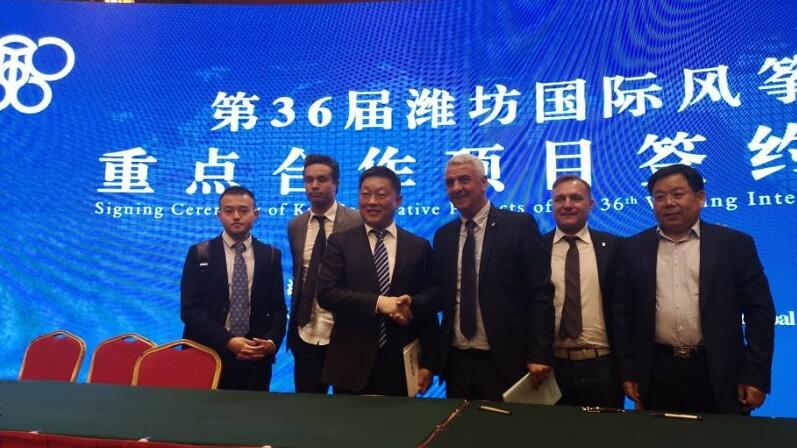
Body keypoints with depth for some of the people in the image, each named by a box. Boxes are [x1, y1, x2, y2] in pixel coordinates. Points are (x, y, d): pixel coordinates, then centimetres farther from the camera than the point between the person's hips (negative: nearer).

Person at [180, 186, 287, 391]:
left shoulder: (270, 255, 6)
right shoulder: (199, 254, 1)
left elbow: (278, 308, 6)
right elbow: (189, 308, -6)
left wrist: (272, 341, -12)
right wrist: (228, 341, -16)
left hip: (256, 359, 1)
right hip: (208, 356, -1)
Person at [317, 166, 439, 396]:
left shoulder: (419, 247, 5)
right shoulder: (340, 243, 3)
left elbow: (432, 299, 4)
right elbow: (326, 293, -8)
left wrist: (427, 363, -4)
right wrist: (378, 303, -18)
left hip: (400, 366, 1)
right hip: (351, 365, 0)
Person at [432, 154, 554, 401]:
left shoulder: (519, 225, -5)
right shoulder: (443, 236, 9)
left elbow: (541, 293, -7)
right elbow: (441, 296, 12)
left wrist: (539, 355, -13)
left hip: (506, 361, -4)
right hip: (456, 361, 4)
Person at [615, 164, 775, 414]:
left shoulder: (734, 244, -1)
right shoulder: (636, 249, 4)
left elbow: (759, 310, -1)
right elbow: (625, 313, 6)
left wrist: (756, 375, -6)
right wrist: (628, 371, 2)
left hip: (718, 373, -1)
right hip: (657, 372, 2)